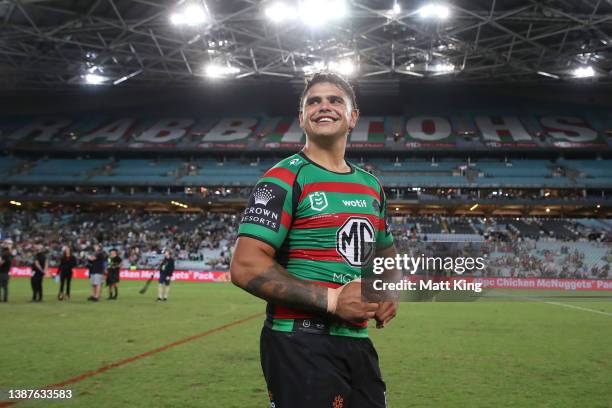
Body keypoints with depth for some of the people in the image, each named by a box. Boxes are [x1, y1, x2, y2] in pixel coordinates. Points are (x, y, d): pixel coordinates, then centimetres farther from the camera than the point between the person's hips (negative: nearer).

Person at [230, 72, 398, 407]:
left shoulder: (371, 186, 14)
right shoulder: (285, 179, -8)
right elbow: (246, 267, -17)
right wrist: (332, 300, -19)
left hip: (357, 342, 7)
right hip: (300, 344, -7)